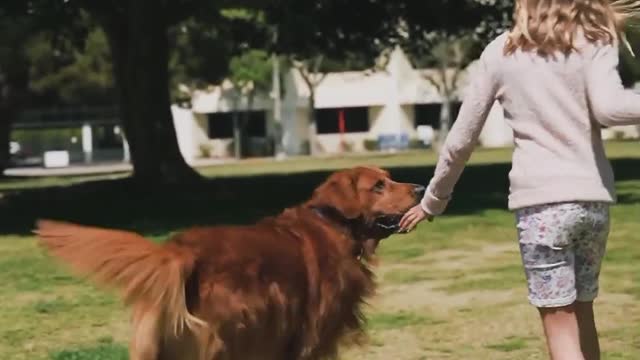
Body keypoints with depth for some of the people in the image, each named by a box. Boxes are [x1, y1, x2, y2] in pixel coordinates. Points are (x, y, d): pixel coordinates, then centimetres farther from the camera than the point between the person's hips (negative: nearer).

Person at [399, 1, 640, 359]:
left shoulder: (500, 52, 7)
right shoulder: (596, 40, 5)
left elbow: (462, 139, 10)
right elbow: (608, 107, -17)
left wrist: (434, 200, 21)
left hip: (541, 199, -2)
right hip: (594, 198, 2)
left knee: (560, 327, 0)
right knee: (581, 312, 19)